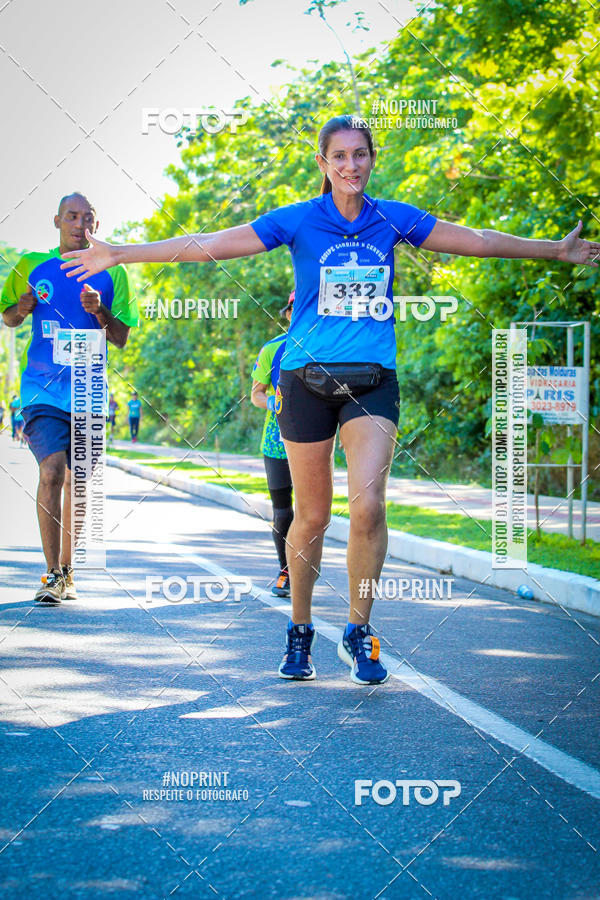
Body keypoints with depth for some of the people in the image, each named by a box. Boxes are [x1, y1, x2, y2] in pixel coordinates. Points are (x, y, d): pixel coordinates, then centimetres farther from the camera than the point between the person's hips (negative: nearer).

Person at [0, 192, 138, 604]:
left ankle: (66, 572, 22)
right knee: (52, 470, -18)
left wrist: (99, 311, -13)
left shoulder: (112, 274, 6)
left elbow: (122, 338, 6)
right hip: (43, 389, -2)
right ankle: (53, 575, -14)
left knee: (76, 481, 8)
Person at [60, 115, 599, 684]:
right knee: (311, 515, 4)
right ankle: (299, 632, 23)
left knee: (367, 506, -17)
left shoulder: (394, 220, 6)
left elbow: (479, 241, 15)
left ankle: (359, 633, -1)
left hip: (372, 381, 1)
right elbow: (210, 245, -4)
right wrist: (120, 255, -8)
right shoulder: (298, 221, -1)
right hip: (307, 379, -1)